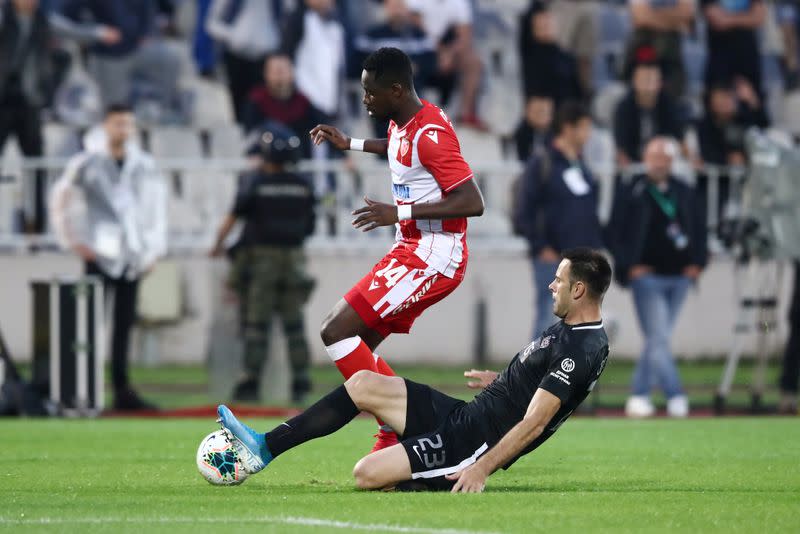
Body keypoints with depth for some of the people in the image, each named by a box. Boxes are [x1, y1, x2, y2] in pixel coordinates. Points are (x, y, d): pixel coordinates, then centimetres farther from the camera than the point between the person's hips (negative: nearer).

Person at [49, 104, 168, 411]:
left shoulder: (144, 166, 8)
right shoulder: (88, 163, -3)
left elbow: (157, 210, 15)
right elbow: (61, 201, 3)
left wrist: (154, 249, 10)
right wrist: (74, 241, -2)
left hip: (132, 256, 4)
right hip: (99, 255, -4)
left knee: (124, 324, 4)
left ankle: (122, 390, 7)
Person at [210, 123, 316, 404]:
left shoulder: (254, 182, -9)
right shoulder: (303, 185, 3)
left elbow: (233, 216, -8)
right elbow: (309, 225, 7)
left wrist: (219, 244, 5)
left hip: (261, 257, -3)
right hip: (294, 258, 3)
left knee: (256, 322, -1)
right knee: (294, 322, 8)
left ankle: (251, 380, -5)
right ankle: (301, 379, 4)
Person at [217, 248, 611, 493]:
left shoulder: (578, 350, -21)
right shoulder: (571, 331, 11)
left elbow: (533, 424, -25)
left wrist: (481, 469, -27)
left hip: (472, 441, -11)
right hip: (465, 416, 11)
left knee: (367, 475, -22)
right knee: (364, 384, 7)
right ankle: (264, 447, 9)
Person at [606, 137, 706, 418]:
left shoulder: (684, 193, 13)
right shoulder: (630, 194, -2)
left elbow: (699, 229, 19)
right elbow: (616, 233, -2)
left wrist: (697, 263, 7)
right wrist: (629, 266, -10)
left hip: (679, 278, 5)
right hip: (647, 276, -5)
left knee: (657, 339, 9)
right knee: (658, 339, -11)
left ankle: (639, 394, 17)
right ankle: (675, 395, -13)